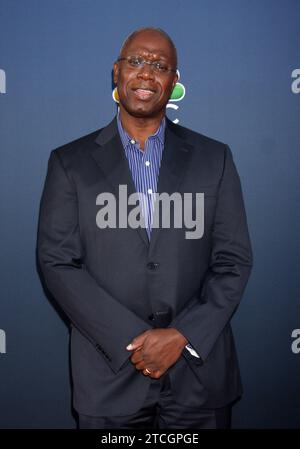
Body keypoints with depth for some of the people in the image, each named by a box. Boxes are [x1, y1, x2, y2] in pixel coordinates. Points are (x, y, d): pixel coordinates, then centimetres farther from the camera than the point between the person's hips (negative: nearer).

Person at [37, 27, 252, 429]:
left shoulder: (214, 158, 3)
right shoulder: (70, 162, 1)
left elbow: (234, 261, 1)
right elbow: (57, 263, -5)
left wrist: (183, 336, -11)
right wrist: (132, 340, -13)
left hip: (199, 373, 1)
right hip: (109, 376, -1)